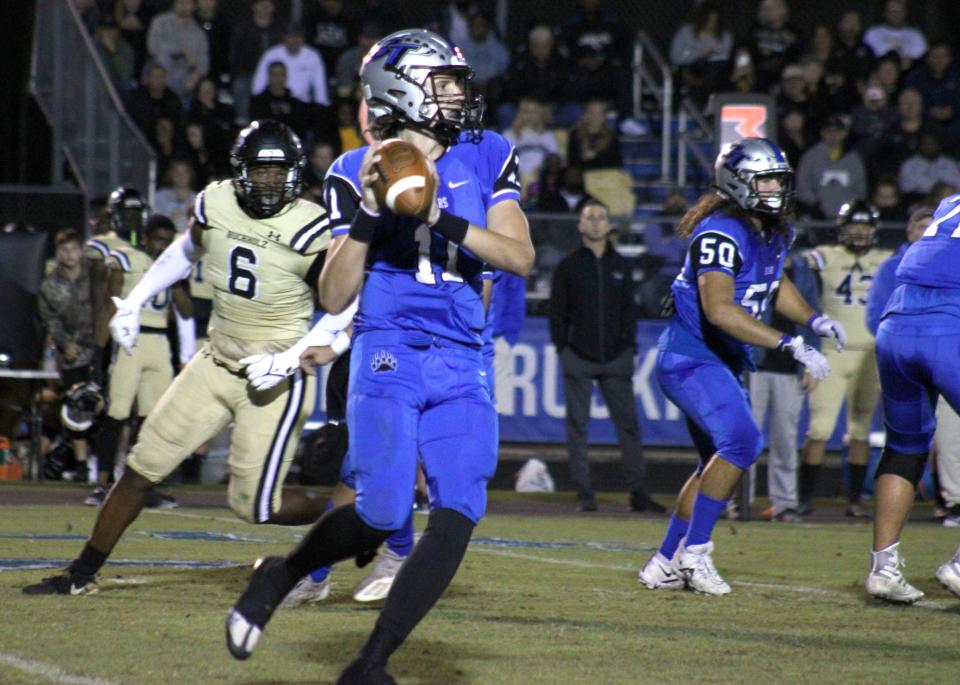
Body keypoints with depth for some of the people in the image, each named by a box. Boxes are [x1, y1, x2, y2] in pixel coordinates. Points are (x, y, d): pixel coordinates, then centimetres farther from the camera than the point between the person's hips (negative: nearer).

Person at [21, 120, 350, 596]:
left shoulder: (310, 231, -16)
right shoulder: (215, 205, -1)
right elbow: (186, 252, 22)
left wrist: (290, 359, -19)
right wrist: (132, 303, 20)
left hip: (275, 379, -5)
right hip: (217, 363, 5)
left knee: (253, 504, -8)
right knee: (143, 467, 4)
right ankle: (81, 574, 15)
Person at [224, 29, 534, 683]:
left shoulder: (485, 158, 9)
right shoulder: (359, 173, 0)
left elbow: (522, 257, -2)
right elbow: (334, 297, -2)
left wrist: (447, 221, -15)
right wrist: (366, 216, -16)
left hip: (461, 365, 3)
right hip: (388, 357, -3)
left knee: (458, 515, -10)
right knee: (382, 515, -12)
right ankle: (280, 575, 19)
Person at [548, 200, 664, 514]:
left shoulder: (621, 266, 13)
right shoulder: (568, 267, 6)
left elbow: (630, 311, 13)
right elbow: (557, 312, 5)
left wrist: (628, 347, 3)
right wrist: (563, 349, -3)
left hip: (616, 359, 2)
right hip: (578, 358, -2)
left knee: (628, 424, -2)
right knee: (577, 426, -1)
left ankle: (638, 493, -1)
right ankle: (584, 494, 2)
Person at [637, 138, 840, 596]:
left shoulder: (773, 232, 8)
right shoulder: (722, 233, -22)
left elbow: (776, 286, 27)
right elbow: (719, 309, -33)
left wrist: (813, 320, 7)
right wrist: (789, 345, -37)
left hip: (723, 362, 10)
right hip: (690, 357, -10)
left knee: (718, 462, 14)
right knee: (741, 440, -23)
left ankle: (665, 564, 22)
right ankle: (695, 552, -15)